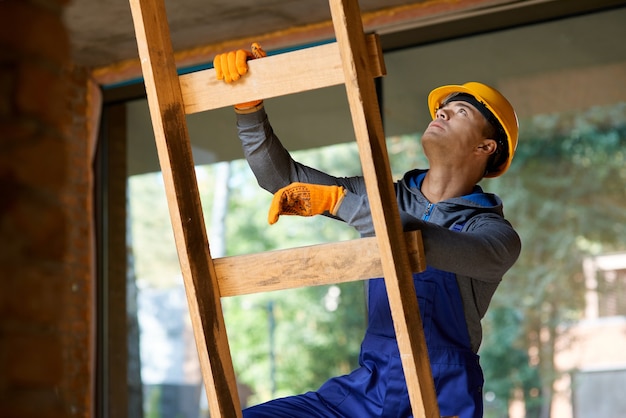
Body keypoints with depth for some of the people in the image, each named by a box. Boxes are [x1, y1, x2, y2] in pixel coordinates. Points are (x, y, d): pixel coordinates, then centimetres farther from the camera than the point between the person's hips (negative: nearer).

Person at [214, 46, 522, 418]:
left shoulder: (496, 235, -4)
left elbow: (432, 244, -27)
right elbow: (279, 174, 9)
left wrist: (336, 200, -27)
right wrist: (248, 101, -6)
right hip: (368, 386, 5)